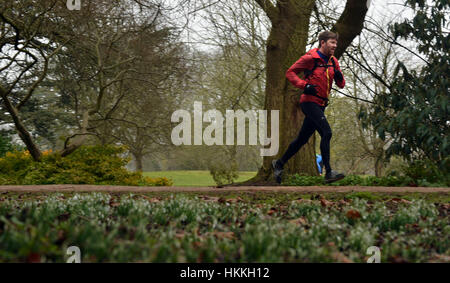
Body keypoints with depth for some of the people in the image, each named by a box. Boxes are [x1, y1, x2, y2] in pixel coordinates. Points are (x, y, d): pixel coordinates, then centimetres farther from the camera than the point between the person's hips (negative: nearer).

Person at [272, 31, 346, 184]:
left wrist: (339, 77, -8)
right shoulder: (309, 58, -9)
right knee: (326, 132, -21)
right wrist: (304, 85, -18)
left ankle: (279, 163, 30)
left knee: (302, 138, 14)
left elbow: (341, 85, 15)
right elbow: (290, 72, -4)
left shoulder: (333, 62, 12)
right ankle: (328, 172, -21)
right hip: (309, 101, -8)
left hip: (320, 105, 8)